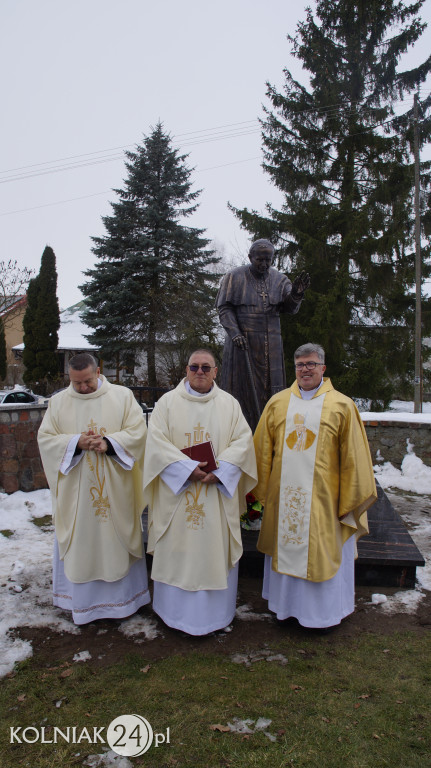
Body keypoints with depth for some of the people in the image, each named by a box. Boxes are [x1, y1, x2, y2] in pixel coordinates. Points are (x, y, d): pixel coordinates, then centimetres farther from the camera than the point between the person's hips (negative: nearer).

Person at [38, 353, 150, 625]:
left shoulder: (122, 396, -2)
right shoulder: (58, 402, 3)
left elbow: (138, 431, -7)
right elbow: (46, 438, -1)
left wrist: (108, 443, -22)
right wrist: (76, 442, -18)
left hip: (115, 490, -1)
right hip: (75, 491, 1)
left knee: (118, 539, 10)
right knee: (78, 543, 10)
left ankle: (123, 596, 27)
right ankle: (82, 600, 28)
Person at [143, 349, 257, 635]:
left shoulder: (229, 404, 6)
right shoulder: (168, 402, 2)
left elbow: (243, 440, -1)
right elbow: (157, 442, -7)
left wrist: (220, 470, -16)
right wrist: (187, 468, -18)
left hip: (218, 492, 1)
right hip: (177, 491, -1)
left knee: (216, 550, 7)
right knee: (177, 550, 7)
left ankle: (215, 610, 24)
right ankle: (176, 609, 24)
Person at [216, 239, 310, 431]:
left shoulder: (279, 279, 9)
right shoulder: (234, 277, 1)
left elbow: (291, 309, 0)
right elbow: (224, 308, -3)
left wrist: (295, 294, -22)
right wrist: (235, 333, -17)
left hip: (270, 344, 3)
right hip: (242, 341, -3)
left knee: (269, 387, 2)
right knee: (242, 386, -4)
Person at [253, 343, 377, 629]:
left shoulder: (342, 406, -3)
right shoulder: (278, 403, 4)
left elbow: (354, 458, -3)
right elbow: (263, 450, 7)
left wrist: (349, 501, -4)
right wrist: (264, 490, 6)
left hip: (323, 499, -2)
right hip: (284, 496, 3)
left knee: (322, 552, 9)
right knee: (286, 550, 14)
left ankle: (324, 611, 31)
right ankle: (287, 604, 35)